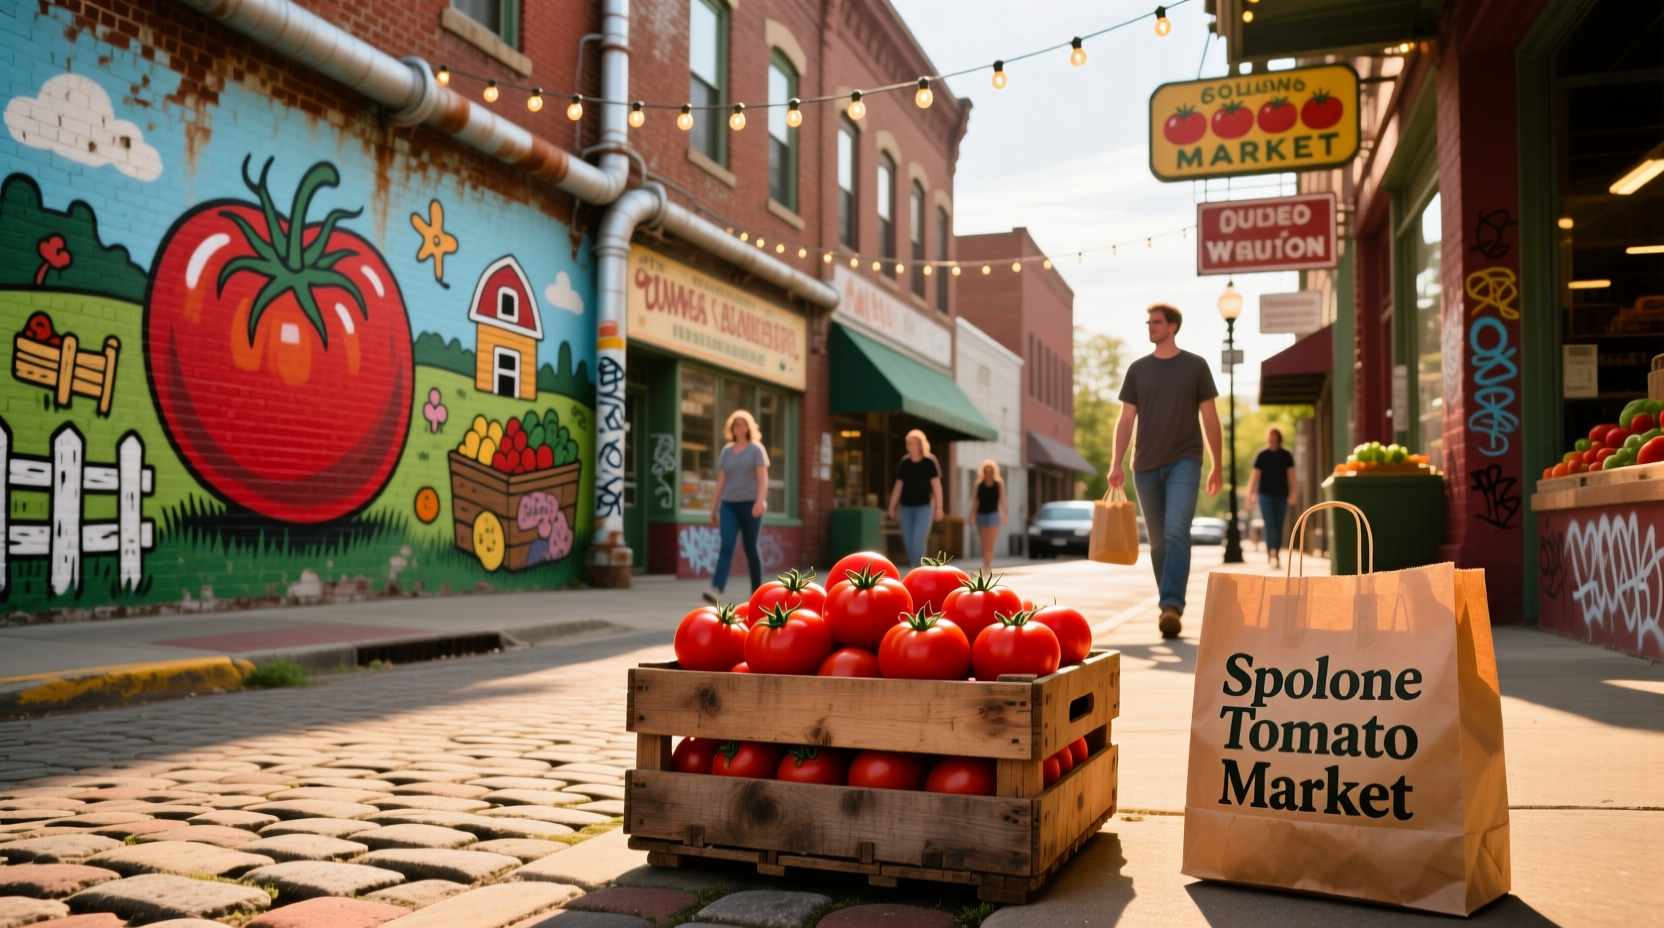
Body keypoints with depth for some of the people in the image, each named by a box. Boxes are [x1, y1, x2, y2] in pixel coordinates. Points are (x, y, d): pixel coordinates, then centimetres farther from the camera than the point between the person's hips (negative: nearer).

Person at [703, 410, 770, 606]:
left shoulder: (756, 449, 1)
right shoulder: (726, 451, 13)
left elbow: (763, 479, -9)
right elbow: (721, 481, 15)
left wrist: (760, 501, -25)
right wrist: (714, 508, 13)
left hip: (750, 503, -3)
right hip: (729, 504, 3)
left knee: (750, 548, 3)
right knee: (726, 546, -13)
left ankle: (757, 592, 16)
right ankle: (716, 590, -28)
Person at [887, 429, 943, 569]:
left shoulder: (930, 462, -6)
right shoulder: (904, 463, 4)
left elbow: (936, 485, -7)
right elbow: (898, 486, 8)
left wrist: (939, 507, -11)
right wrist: (892, 507, 6)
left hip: (924, 506, -4)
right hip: (906, 507, 4)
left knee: (917, 541, -15)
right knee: (908, 542, 4)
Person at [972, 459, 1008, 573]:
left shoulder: (999, 483, 1)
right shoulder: (979, 484, 6)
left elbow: (1002, 500, 0)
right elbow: (977, 500, 8)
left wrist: (1004, 516, -5)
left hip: (993, 514, -2)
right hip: (981, 514, 2)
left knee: (990, 543, -10)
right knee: (984, 543, 4)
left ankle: (987, 566, -13)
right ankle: (987, 566, 11)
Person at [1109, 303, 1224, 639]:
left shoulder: (1195, 366, 5)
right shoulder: (1137, 369, 10)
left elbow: (1210, 418, 7)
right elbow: (1126, 419, 7)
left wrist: (1217, 466, 6)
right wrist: (1117, 465, -3)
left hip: (1184, 461, -3)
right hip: (1146, 466, 3)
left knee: (1177, 532, -19)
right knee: (1158, 541, 8)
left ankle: (1172, 606, -25)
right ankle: (1170, 606, 19)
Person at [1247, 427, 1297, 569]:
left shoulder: (1286, 455, 2)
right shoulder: (1262, 455, 1)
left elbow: (1291, 475, 2)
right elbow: (1255, 475, 2)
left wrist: (1292, 494, -6)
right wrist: (1250, 495, -3)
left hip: (1281, 495, 1)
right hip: (1265, 495, -1)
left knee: (1278, 526, 6)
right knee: (1270, 525, -11)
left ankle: (1276, 555, 14)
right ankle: (1271, 553, -21)